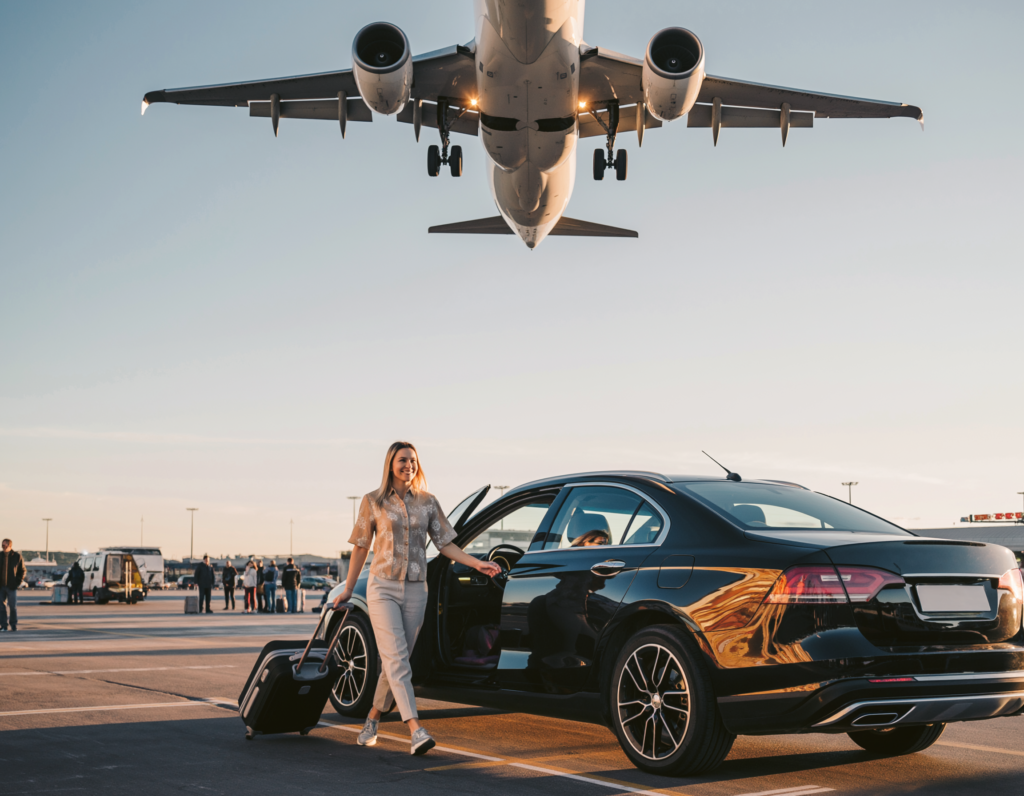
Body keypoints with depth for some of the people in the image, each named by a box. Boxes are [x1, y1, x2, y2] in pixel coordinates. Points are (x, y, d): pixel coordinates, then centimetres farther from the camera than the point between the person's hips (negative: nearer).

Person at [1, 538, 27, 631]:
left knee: (13, 606, 2)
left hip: (12, 586, -2)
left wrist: (19, 582, -4)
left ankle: (14, 625, 12)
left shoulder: (17, 556, -1)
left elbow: (22, 570, 6)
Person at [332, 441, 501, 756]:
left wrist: (476, 563, -4)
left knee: (396, 661, 8)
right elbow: (361, 547, 7)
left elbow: (445, 544, 8)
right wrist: (348, 589, 10)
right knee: (397, 660, -14)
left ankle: (372, 720, 27)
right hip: (383, 588, -3)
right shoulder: (373, 502, 2)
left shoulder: (428, 502, 8)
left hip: (415, 591, 3)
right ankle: (416, 730, -23)